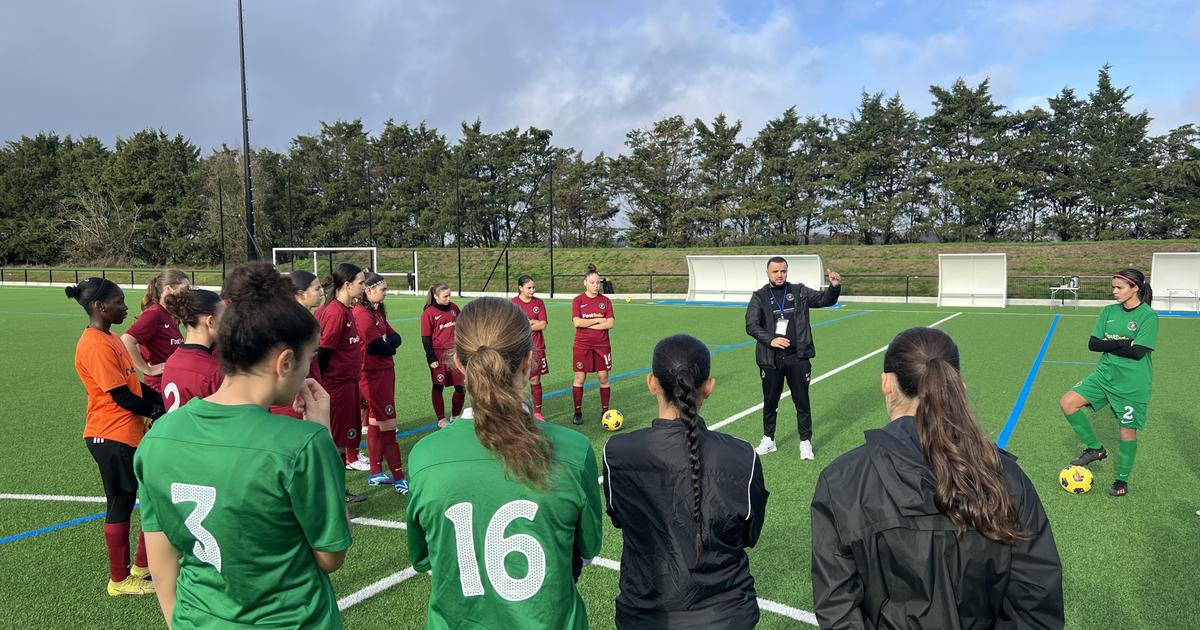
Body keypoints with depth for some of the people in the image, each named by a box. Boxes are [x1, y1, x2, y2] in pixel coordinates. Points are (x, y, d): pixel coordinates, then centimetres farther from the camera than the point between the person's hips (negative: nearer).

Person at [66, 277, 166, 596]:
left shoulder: (109, 339, 12)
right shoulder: (97, 346, -20)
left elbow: (134, 384, 15)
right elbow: (122, 396, -20)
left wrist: (163, 400, 3)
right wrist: (159, 412, -9)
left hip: (131, 433, 10)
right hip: (113, 437, -10)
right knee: (121, 504, 3)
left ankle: (142, 566, 31)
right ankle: (120, 580, 19)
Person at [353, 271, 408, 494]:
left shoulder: (377, 312, 14)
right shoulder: (362, 314, -16)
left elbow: (396, 337, 10)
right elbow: (378, 347, -20)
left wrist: (386, 342, -10)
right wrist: (390, 346, 0)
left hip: (385, 372, 10)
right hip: (373, 375, -10)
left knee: (375, 423, 15)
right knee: (387, 425, -5)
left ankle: (376, 473, 24)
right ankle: (398, 478, 1)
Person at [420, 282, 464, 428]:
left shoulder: (454, 308, 6)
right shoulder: (428, 313, -7)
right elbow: (425, 339, -7)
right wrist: (431, 359, -11)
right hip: (439, 355, -4)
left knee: (461, 386, 3)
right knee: (438, 387, 8)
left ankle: (455, 416, 22)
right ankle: (441, 419, 20)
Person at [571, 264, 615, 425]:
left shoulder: (605, 301, 3)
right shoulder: (578, 300, -1)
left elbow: (610, 324, -6)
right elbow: (577, 322, -13)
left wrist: (588, 325, -11)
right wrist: (597, 319, -11)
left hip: (602, 345, 1)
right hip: (582, 346, -1)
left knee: (603, 377, 4)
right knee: (579, 377, 2)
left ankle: (605, 411, 15)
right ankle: (578, 412, 13)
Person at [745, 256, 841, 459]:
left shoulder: (799, 292, 6)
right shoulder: (759, 296, 2)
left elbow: (825, 299, 4)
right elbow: (751, 325, -8)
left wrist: (835, 286, -17)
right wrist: (770, 340, -22)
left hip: (797, 357, 0)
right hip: (770, 359, 0)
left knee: (802, 401, 7)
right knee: (770, 401, 12)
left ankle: (805, 442, 20)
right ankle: (768, 440, 29)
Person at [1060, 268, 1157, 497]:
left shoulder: (1148, 316, -11)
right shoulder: (1108, 312, 4)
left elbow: (1138, 352, -20)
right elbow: (1093, 344, -1)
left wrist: (1108, 345, -11)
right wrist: (1122, 343, -13)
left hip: (1132, 384, -5)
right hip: (1105, 375, 5)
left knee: (1128, 431, 6)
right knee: (1067, 402, -10)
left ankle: (1122, 480, 25)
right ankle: (1095, 448, 7)